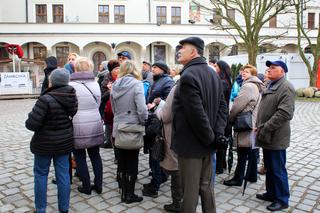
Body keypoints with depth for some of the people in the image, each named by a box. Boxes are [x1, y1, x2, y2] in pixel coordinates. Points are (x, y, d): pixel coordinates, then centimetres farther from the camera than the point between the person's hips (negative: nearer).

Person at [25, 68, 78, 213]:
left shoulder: (46, 99, -23)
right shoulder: (72, 98, -4)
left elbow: (31, 124, -21)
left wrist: (29, 121, 0)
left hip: (45, 143, -5)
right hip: (65, 141, 5)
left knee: (41, 174, 13)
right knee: (63, 174, 12)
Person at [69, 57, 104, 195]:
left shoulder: (71, 85, -12)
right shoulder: (96, 84, 3)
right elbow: (98, 104, 8)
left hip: (78, 127, -4)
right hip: (95, 126, 5)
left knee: (80, 158, 10)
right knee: (95, 155, 15)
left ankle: (86, 187, 19)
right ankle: (98, 185, 22)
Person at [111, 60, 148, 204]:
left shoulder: (115, 85, 4)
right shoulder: (136, 84, -13)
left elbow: (113, 108, 10)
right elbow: (142, 109, -21)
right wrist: (143, 123, -5)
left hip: (118, 128, 5)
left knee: (122, 161, 15)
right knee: (132, 162, 6)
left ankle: (123, 193, 27)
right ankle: (130, 195, 16)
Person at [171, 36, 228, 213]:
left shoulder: (188, 75, -18)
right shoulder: (212, 73, 10)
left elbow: (196, 113, -24)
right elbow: (222, 106, 8)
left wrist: (210, 137, -12)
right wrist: (217, 133, -1)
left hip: (191, 143, -8)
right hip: (207, 144, 8)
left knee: (190, 190, 6)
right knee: (206, 186, 20)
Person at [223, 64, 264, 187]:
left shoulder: (248, 86, -16)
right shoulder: (258, 86, 15)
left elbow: (237, 105, -17)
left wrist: (230, 118, -2)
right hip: (254, 124, 9)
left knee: (243, 152, -3)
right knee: (252, 150, 14)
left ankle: (238, 178, 6)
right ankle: (252, 176, 25)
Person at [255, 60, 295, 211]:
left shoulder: (286, 88, -15)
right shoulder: (271, 86, 16)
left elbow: (284, 113, -24)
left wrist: (265, 128, -21)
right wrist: (259, 127, 11)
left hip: (276, 137, -9)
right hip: (267, 136, 9)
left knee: (278, 170, 3)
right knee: (269, 167, 19)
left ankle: (282, 200, 18)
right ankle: (271, 193, 34)